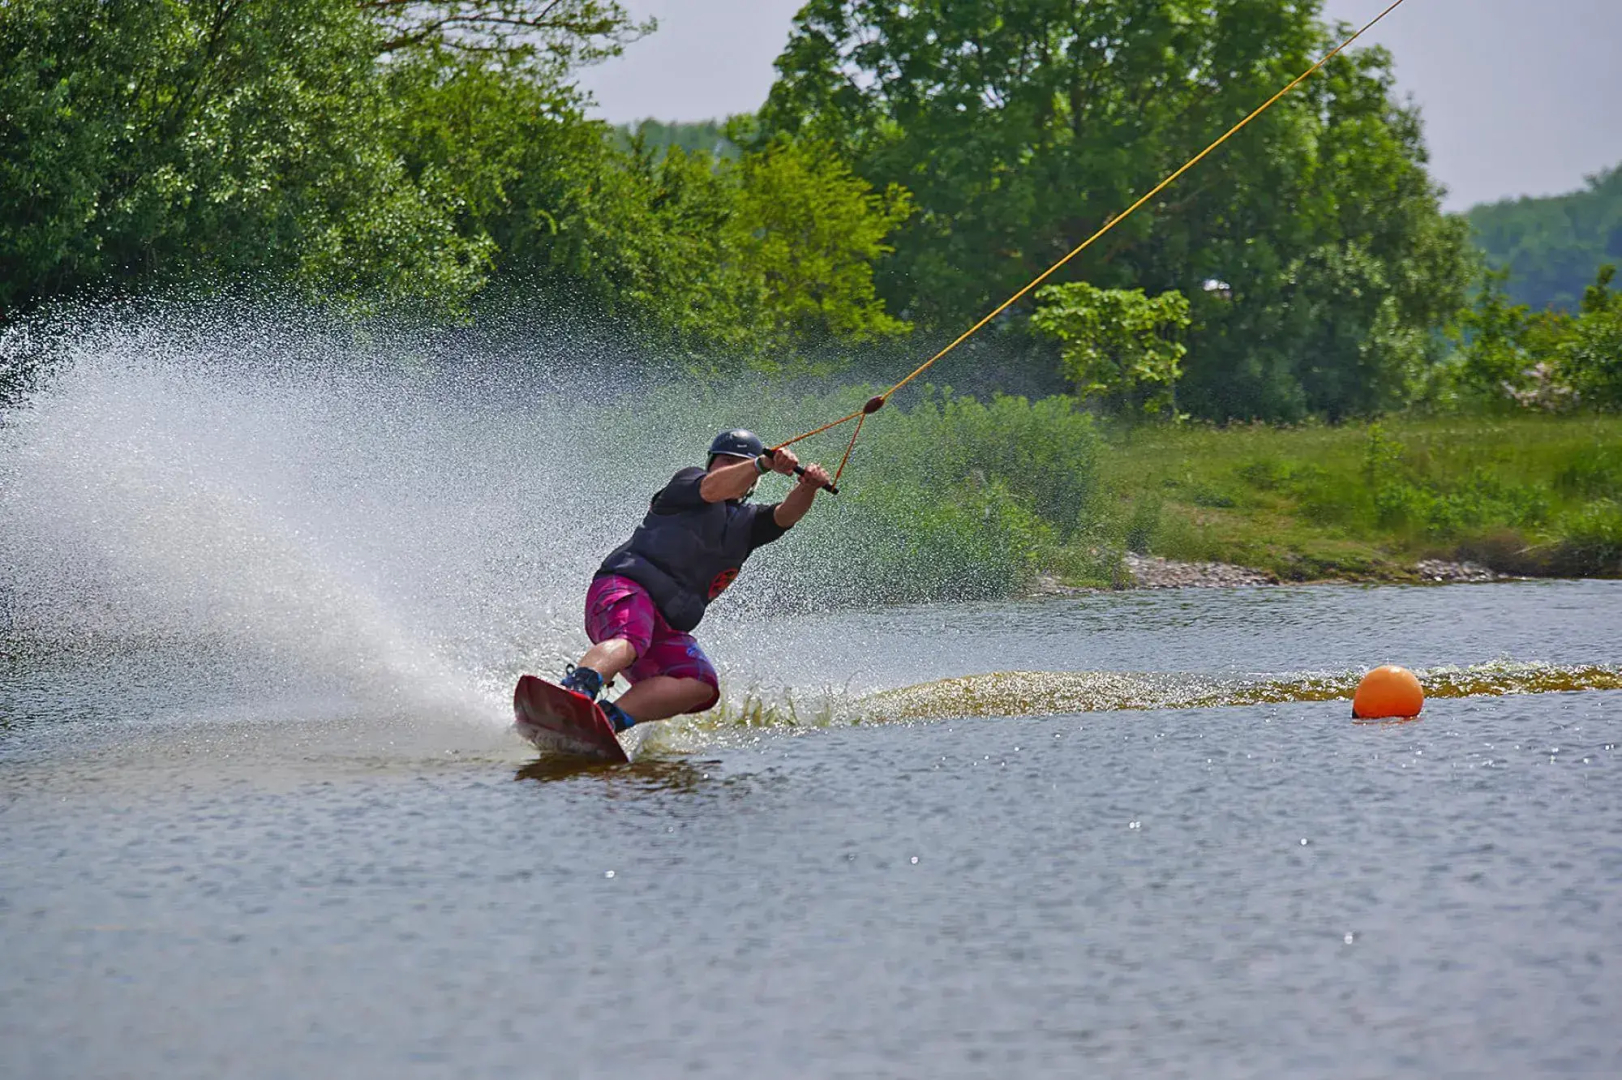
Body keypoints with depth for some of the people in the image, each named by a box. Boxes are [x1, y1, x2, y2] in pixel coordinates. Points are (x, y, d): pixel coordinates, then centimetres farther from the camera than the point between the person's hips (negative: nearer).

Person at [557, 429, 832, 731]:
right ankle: (572, 695, -65)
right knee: (630, 641, -38)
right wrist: (764, 464, -32)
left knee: (700, 685, -21)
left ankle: (608, 719, -37)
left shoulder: (748, 522, 24)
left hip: (667, 627, 6)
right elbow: (713, 489, -15)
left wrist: (808, 487, -20)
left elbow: (786, 514, 4)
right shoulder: (688, 482, 9)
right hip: (625, 591, -6)